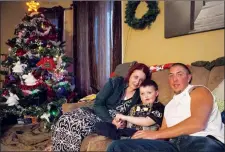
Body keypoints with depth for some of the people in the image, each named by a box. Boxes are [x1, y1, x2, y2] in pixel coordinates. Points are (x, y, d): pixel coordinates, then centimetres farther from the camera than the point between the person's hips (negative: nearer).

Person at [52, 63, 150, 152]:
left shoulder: (140, 95, -3)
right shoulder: (115, 82, -5)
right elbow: (98, 104, -10)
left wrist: (115, 122, -18)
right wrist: (112, 120, -20)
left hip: (106, 123, -2)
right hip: (97, 113, 2)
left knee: (76, 125, -27)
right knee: (65, 120, -20)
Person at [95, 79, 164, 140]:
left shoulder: (158, 107, 5)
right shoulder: (135, 107, 24)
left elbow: (147, 122, -9)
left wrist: (125, 117, -6)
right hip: (128, 131, 6)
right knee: (99, 125, -10)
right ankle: (121, 138, -25)